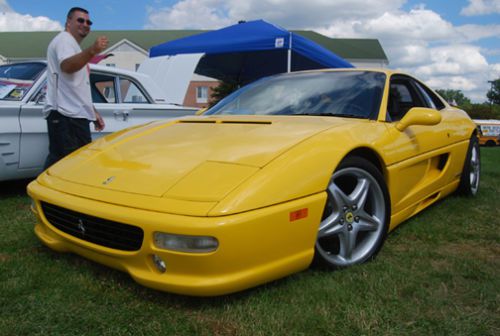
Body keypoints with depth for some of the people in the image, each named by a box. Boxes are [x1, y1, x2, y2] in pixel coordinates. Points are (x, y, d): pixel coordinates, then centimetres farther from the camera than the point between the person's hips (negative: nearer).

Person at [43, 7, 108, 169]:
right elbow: (67, 66, -27)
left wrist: (93, 112, 28)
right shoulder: (64, 40, -3)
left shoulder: (72, 45, 28)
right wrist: (91, 51, -42)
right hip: (65, 114, -10)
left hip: (76, 114, 10)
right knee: (62, 160, -15)